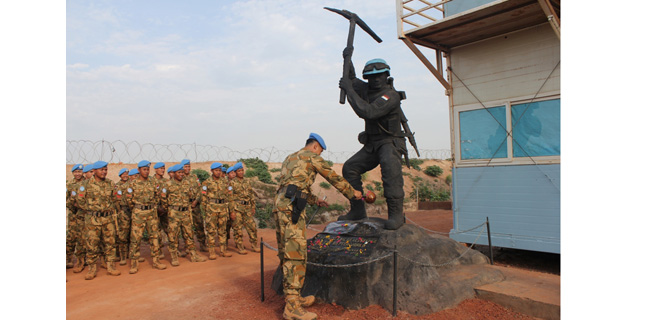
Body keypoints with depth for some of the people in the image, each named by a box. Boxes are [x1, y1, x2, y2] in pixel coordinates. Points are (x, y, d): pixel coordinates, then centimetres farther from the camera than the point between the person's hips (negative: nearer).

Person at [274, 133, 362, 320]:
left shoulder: (289, 159, 30)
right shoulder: (311, 156, 7)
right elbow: (334, 178, 11)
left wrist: (316, 201, 43)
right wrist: (352, 193, 24)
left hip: (279, 206, 9)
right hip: (291, 207, -9)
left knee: (287, 254, 12)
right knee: (295, 254, -10)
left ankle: (293, 297, 19)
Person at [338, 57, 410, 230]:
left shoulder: (391, 95, -19)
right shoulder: (367, 89, 6)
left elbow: (367, 112, -32)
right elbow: (352, 80, 26)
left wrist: (349, 90, -24)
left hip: (391, 143, -8)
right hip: (372, 145, 8)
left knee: (389, 165, -37)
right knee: (350, 168, 3)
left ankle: (396, 213, -36)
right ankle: (357, 210, 9)